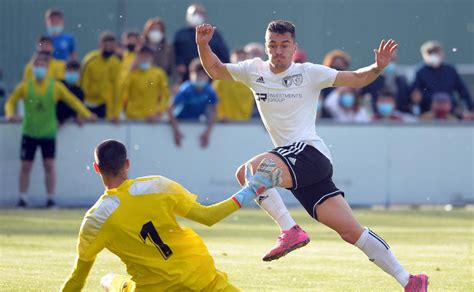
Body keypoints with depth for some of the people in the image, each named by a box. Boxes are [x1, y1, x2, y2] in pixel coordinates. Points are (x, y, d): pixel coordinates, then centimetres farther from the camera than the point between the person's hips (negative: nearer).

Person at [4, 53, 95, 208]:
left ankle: (51, 198, 1)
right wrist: (10, 114, -16)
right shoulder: (25, 86, -1)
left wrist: (86, 114, -6)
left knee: (49, 165, -7)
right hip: (29, 132, 0)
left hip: (48, 133, 0)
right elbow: (11, 101, 5)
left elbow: (72, 100, 3)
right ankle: (23, 198, 9)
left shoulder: (55, 86, -2)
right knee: (25, 165, 1)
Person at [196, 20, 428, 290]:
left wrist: (378, 67, -15)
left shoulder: (309, 73, 1)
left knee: (248, 172, -27)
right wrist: (203, 45, 7)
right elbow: (215, 70, 24)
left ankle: (291, 230, -19)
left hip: (308, 151, -5)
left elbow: (357, 78, 3)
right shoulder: (255, 70, 15)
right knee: (351, 230, -2)